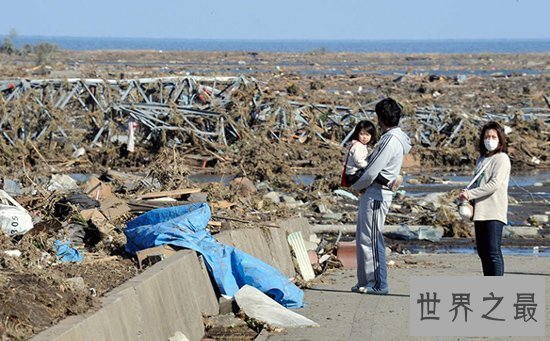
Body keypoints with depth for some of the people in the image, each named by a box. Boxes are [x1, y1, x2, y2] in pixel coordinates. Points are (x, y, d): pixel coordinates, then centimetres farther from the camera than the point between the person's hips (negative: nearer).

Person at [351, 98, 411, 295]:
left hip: (376, 194, -10)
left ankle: (379, 284, -6)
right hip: (371, 194, 10)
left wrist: (356, 186, -4)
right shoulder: (392, 138, 17)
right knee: (363, 238, 13)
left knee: (371, 239, -8)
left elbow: (372, 171, -18)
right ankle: (365, 281, 18)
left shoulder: (391, 140, -16)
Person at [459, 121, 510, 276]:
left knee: (493, 251, -12)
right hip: (480, 211, 8)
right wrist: (466, 195, 3)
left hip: (494, 212, -8)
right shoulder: (481, 159, 19)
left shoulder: (502, 158, -5)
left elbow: (494, 185, -15)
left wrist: (470, 194, -15)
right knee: (482, 251, 10)